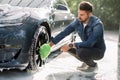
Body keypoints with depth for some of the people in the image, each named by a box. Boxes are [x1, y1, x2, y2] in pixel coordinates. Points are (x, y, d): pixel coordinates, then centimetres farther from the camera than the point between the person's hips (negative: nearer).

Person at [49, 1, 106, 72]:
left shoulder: (97, 24, -28)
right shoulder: (77, 21, -9)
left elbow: (89, 43, -34)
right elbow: (64, 32, -4)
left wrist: (71, 45, -32)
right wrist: (51, 44, -10)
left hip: (98, 51, -7)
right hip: (87, 47, 7)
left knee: (80, 52, -33)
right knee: (67, 47, -8)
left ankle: (93, 65, -1)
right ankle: (87, 62, 10)